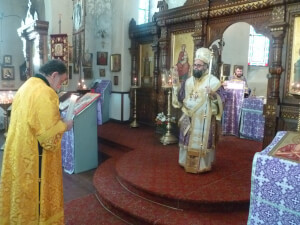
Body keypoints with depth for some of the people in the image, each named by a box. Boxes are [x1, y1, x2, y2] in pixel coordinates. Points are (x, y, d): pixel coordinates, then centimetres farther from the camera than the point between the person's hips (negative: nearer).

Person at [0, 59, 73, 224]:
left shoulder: (25, 87, 9)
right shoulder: (45, 93, -21)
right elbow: (50, 135, -24)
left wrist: (58, 122, 14)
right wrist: (65, 125, -6)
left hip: (19, 154, 9)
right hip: (34, 159, -9)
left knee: (22, 196, 22)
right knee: (37, 196, 7)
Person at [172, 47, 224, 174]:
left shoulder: (213, 81, -8)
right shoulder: (188, 81, 7)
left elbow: (219, 101, -12)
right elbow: (180, 99, 10)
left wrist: (213, 95, -31)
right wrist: (175, 86, 0)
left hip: (203, 120, -5)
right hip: (188, 119, 5)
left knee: (201, 142, 2)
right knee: (188, 141, 13)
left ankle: (202, 165, 18)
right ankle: (187, 163, 28)